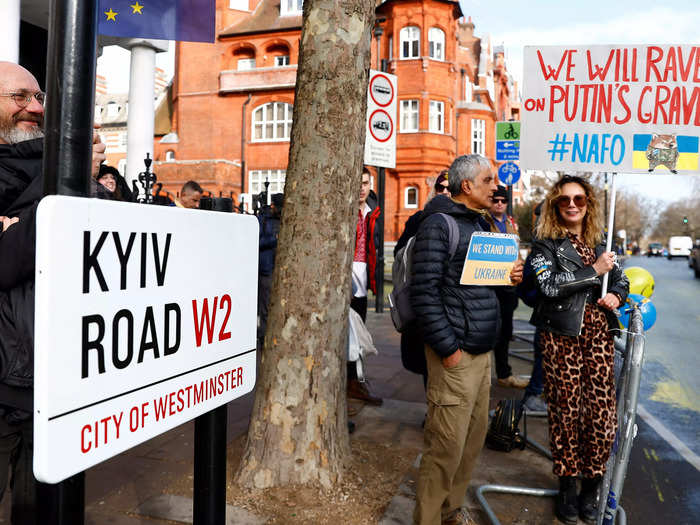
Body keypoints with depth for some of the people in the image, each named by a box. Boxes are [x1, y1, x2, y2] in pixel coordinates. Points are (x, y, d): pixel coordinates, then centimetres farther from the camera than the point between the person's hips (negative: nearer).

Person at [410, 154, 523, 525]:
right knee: (447, 446, -3)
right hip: (455, 355, -9)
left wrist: (507, 277, 5)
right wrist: (448, 348, -18)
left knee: (474, 437, 17)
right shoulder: (439, 224, -12)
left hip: (482, 351, 9)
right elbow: (424, 291, -18)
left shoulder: (477, 223, 16)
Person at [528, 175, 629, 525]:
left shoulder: (600, 243, 15)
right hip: (562, 336, -4)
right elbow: (549, 286, -14)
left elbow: (621, 281, 24)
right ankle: (567, 487, 21)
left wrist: (617, 296, 1)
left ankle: (591, 486, 21)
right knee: (565, 410, 4)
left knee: (601, 412, 1)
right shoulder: (546, 244, 1)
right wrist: (594, 271, -12)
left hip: (599, 334, 4)